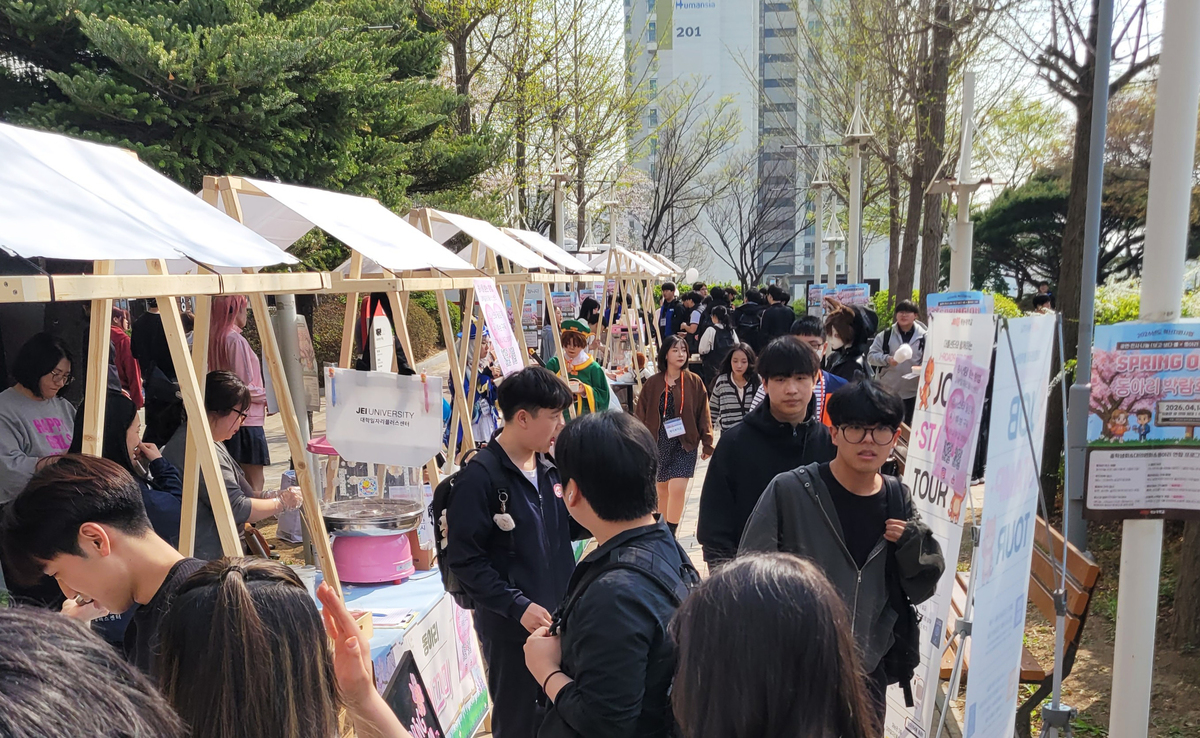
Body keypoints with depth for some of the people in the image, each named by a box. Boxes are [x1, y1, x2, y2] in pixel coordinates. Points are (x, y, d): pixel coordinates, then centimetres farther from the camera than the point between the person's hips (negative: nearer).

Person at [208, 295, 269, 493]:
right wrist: (267, 395, -2)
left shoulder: (214, 338, 10)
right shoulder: (236, 340, -15)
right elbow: (245, 387, -17)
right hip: (247, 421, -9)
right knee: (254, 483, -5)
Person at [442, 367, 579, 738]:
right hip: (510, 627, -6)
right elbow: (465, 560, -17)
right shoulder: (480, 476, -17)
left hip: (558, 617, 6)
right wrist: (518, 606, -22)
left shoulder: (549, 465, 4)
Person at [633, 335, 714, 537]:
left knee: (677, 489, -14)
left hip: (685, 444, -1)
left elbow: (703, 414, 1)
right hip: (658, 444, 2)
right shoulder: (652, 383, 0)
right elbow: (640, 415, 2)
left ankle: (670, 533, -1)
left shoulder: (694, 382, -1)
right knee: (662, 491, 12)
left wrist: (707, 443, -3)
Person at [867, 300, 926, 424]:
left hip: (911, 392, 0)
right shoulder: (885, 335, -3)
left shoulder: (923, 337, -4)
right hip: (886, 390, 0)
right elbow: (871, 356, -3)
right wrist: (887, 359, -21)